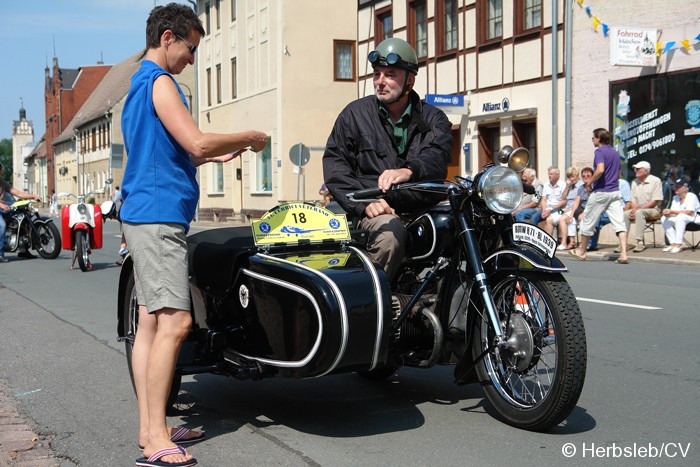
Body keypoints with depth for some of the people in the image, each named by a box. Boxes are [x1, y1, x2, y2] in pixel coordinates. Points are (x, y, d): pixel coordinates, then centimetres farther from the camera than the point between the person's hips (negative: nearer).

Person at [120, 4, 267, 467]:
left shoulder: (140, 84, 23)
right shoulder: (159, 81, -10)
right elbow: (197, 143, -19)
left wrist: (218, 155, 22)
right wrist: (249, 137, -4)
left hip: (145, 215, 11)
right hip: (159, 215, -11)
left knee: (152, 321, 9)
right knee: (175, 321, -15)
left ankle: (151, 427, 12)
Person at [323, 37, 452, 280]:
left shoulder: (433, 118, 13)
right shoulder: (355, 113, 13)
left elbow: (439, 154, -9)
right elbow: (334, 163, 4)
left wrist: (409, 171, -32)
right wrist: (364, 202, -11)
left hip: (423, 210, 2)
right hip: (378, 210, -1)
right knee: (390, 231, -36)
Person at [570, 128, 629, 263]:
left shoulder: (599, 151, -10)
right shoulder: (616, 153, 15)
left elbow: (600, 170, -26)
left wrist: (590, 182, -11)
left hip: (600, 192, -7)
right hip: (615, 191, 7)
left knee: (587, 222, 10)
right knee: (619, 223, -3)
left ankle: (581, 251, 24)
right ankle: (623, 254, -15)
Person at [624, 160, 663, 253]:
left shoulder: (655, 181, -7)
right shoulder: (635, 182, 12)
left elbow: (655, 201, -12)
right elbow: (633, 200, 11)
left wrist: (639, 208, -18)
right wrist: (634, 209, -13)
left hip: (654, 210, -6)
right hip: (638, 209, 6)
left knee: (639, 213, -36)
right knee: (625, 214, -22)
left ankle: (640, 242, -39)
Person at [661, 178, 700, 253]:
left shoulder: (692, 196, -12)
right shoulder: (675, 198, 10)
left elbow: (689, 212, -24)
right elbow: (674, 214, 1)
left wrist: (672, 211, -27)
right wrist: (668, 213, -24)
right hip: (681, 220, 8)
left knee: (681, 216, -36)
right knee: (664, 219, -10)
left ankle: (679, 244, -38)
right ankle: (673, 243, -16)